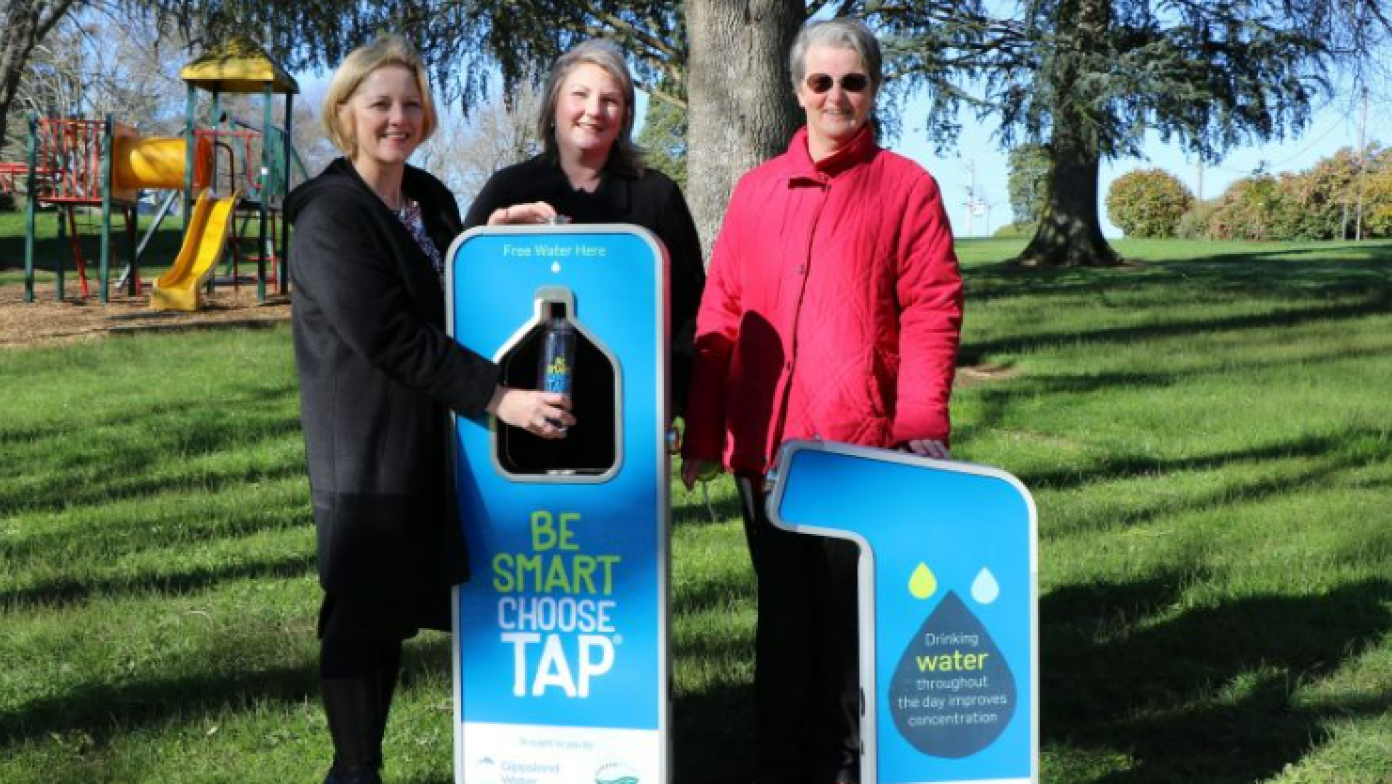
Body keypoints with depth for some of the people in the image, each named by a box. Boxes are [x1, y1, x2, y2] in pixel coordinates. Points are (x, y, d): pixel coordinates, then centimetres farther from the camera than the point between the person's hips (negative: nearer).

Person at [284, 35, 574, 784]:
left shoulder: (432, 199, 12)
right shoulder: (329, 215, -11)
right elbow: (391, 337, -19)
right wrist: (497, 398, -21)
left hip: (429, 441, 7)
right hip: (365, 446, -7)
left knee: (396, 605, 13)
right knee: (362, 614, 1)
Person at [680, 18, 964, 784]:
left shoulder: (907, 186, 2)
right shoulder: (755, 189, 11)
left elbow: (933, 310, -4)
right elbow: (719, 315, 10)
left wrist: (923, 420, -16)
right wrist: (702, 432, 6)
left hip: (862, 443, -3)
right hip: (766, 443, 3)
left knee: (854, 615, 5)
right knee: (783, 614, 13)